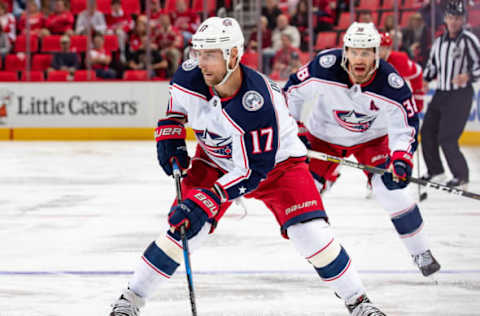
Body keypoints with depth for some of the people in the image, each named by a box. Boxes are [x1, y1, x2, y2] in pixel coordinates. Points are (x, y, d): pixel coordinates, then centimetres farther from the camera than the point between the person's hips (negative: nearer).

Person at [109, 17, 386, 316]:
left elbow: (254, 171, -35)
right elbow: (176, 103, 5)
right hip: (215, 161, 4)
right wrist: (170, 138, -7)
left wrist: (206, 201, -40)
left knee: (311, 232, -16)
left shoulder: (258, 103, -39)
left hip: (276, 160, -4)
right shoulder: (190, 76, -22)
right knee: (186, 227, -10)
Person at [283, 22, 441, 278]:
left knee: (390, 187, -16)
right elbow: (292, 91, -13)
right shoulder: (325, 67, -30)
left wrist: (401, 157, -40)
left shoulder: (391, 83, -30)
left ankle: (420, 252, -1)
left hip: (372, 137, -1)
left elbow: (405, 125, -23)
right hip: (323, 135, 1)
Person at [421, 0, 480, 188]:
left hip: (460, 95, -8)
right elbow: (432, 66, 23)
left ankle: (461, 177, -1)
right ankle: (435, 172, 27)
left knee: (447, 139, -13)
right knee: (427, 132, 11)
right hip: (441, 93, 8)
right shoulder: (439, 42, 12)